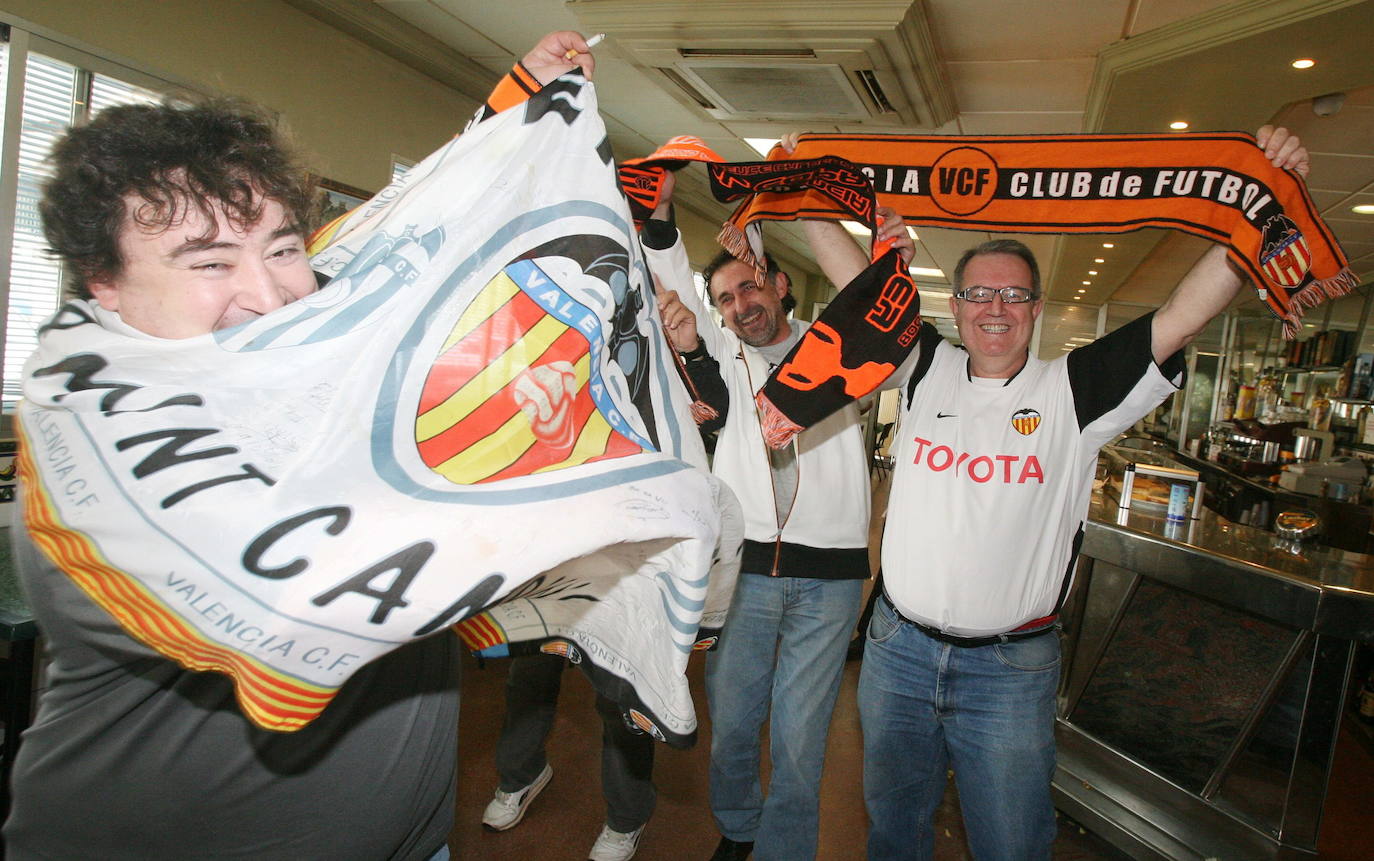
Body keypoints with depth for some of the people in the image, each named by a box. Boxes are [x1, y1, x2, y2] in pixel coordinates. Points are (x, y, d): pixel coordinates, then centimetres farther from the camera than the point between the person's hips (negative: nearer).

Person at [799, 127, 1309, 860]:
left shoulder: (1073, 391, -4)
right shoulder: (927, 371, 2)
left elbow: (1182, 314, -11)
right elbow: (858, 283, 3)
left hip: (1011, 669, -2)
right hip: (898, 647, 2)